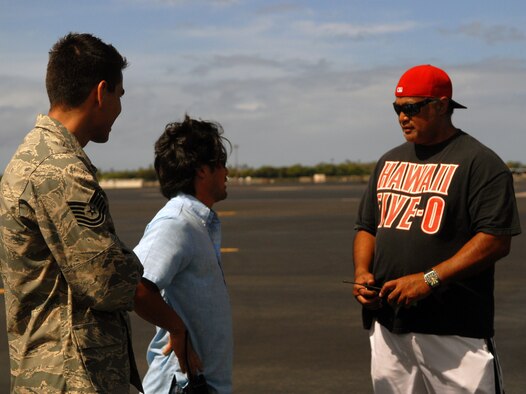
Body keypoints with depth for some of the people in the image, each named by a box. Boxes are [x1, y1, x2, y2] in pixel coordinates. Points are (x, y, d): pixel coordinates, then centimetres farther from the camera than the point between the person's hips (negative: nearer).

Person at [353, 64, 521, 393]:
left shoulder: (480, 162, -6)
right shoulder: (389, 161, 16)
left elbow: (496, 241, -15)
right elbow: (367, 227, 22)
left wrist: (429, 279, -21)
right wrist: (362, 272, 2)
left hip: (454, 330, -6)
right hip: (386, 325, 7)